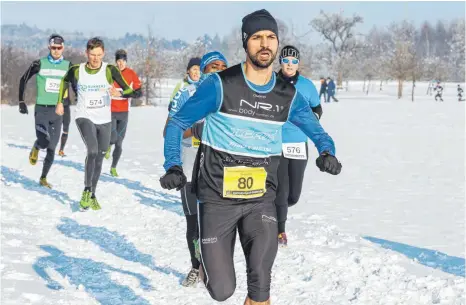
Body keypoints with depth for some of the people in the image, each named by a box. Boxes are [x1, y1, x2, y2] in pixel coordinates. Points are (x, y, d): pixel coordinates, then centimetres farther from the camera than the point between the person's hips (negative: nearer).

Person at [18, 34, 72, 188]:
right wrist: (21, 101, 2)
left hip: (58, 110, 2)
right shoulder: (39, 64, -2)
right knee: (43, 142, -22)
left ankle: (43, 178, 22)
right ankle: (35, 148, 15)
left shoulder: (68, 66, 3)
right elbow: (23, 80, 7)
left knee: (52, 147, 5)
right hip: (41, 109, -2)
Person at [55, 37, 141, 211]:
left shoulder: (110, 70, -9)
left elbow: (129, 91, -14)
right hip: (84, 117, -2)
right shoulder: (76, 71, -5)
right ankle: (86, 190, -9)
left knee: (99, 158, 11)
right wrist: (60, 102, 16)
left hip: (104, 120, 2)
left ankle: (92, 195, 27)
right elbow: (65, 81, 18)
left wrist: (119, 93, -34)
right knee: (93, 151, -24)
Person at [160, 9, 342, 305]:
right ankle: (207, 259, 32)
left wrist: (327, 153, -10)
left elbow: (316, 130, 13)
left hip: (261, 199, 2)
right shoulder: (220, 85, -10)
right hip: (217, 197, -2)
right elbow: (178, 123, -1)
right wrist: (173, 167, -15)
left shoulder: (288, 95, 0)